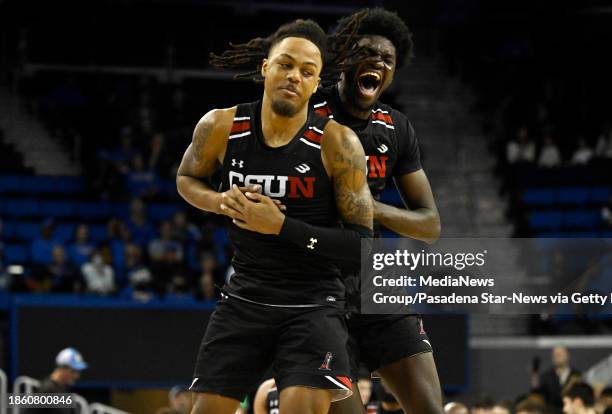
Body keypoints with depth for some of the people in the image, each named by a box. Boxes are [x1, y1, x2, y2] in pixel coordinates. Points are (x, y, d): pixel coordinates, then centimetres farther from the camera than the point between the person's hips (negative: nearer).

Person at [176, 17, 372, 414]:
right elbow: (187, 179, 16)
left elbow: (362, 243, -13)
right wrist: (222, 201, -7)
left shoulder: (336, 142, -14)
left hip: (313, 302, -3)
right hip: (245, 296, 3)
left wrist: (282, 226, -22)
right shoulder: (221, 127, -5)